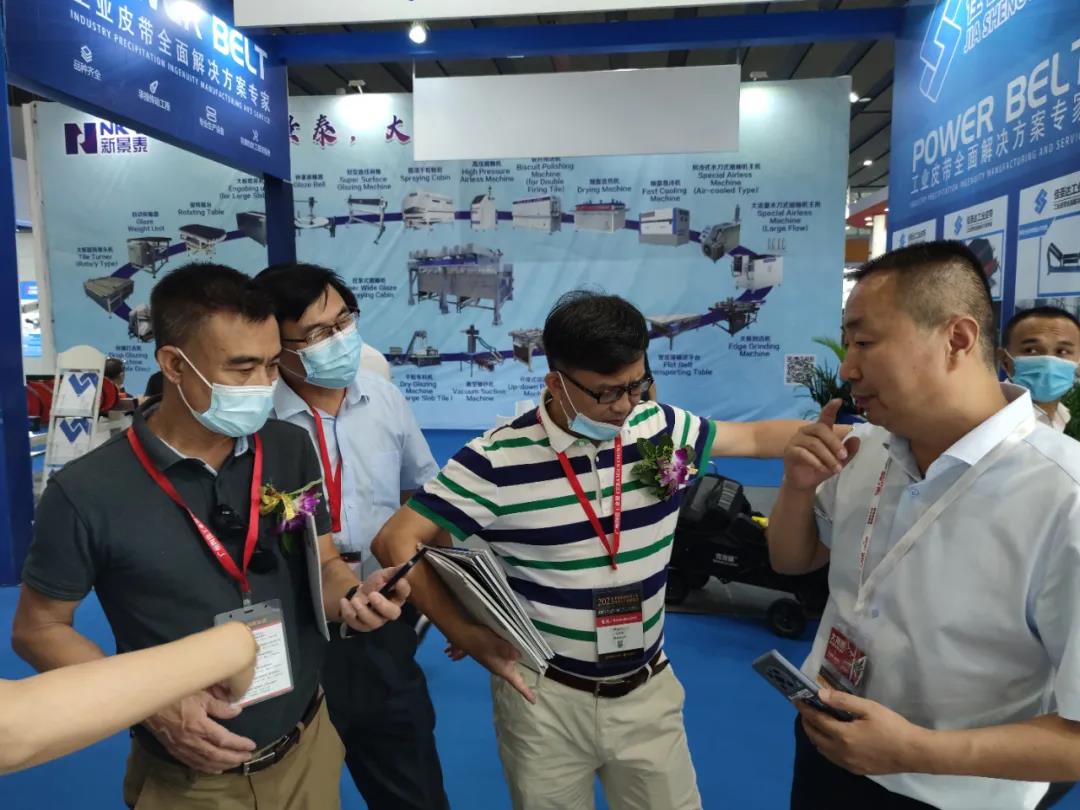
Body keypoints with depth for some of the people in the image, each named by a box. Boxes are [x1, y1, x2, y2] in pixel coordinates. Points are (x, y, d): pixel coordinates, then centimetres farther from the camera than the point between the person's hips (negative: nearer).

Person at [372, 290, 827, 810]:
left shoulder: (661, 429, -5)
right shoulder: (498, 460, -17)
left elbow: (755, 436, 7)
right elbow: (398, 541, -14)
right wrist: (464, 635, -18)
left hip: (648, 690, 3)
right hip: (544, 697, -2)